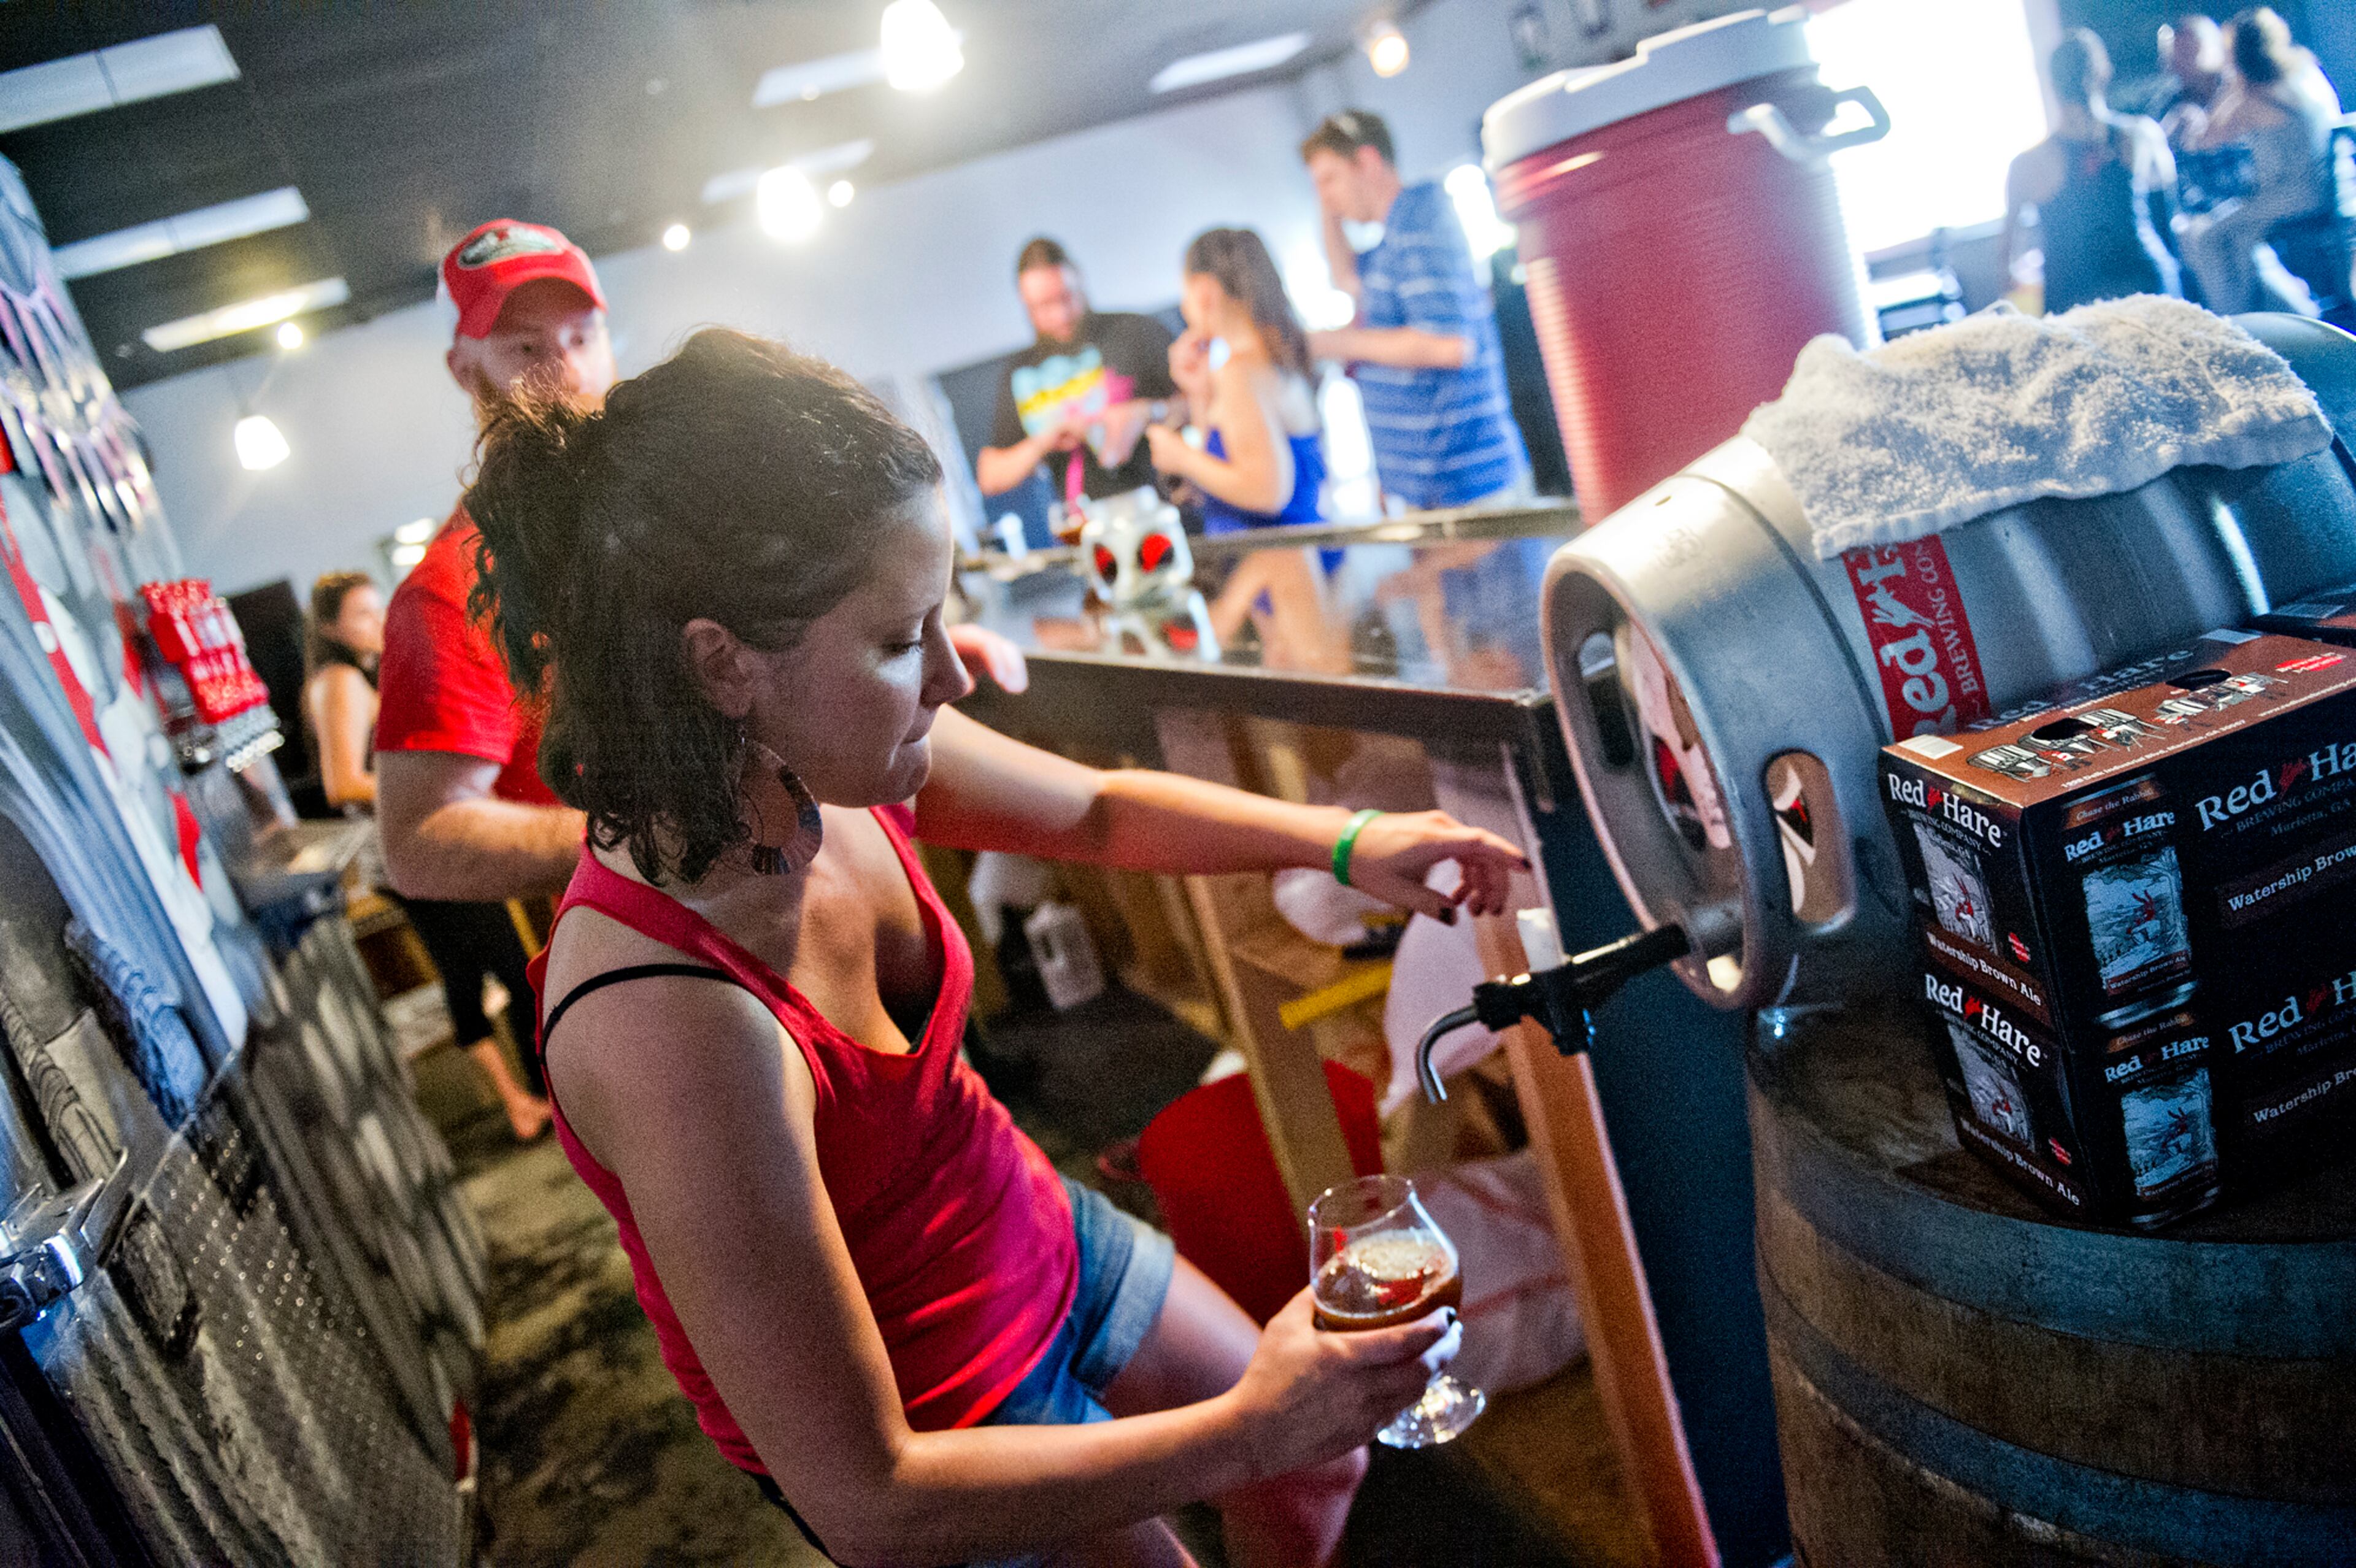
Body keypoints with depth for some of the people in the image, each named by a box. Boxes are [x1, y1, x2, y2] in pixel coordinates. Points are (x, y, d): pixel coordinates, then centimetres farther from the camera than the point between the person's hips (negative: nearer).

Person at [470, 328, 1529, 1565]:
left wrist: (1342, 842, -8)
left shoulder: (820, 766, -20)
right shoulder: (670, 1026, -41)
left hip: (1032, 1233, 6)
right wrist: (1244, 1430, -27)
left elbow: (1096, 812, 2)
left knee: (1318, 1465, 24)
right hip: (924, 1423, -6)